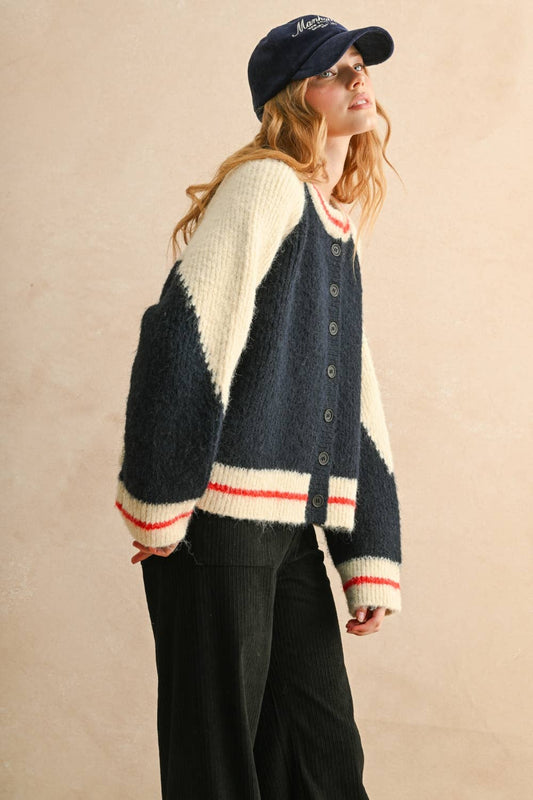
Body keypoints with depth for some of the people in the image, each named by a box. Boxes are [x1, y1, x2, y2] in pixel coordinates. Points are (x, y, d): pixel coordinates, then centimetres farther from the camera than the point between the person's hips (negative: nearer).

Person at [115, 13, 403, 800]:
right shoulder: (267, 184, -8)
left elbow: (358, 408, 15)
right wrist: (158, 506, -19)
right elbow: (184, 338, -18)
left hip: (292, 527, 8)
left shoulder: (341, 235, 17)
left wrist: (372, 559, 12)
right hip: (219, 517, -7)